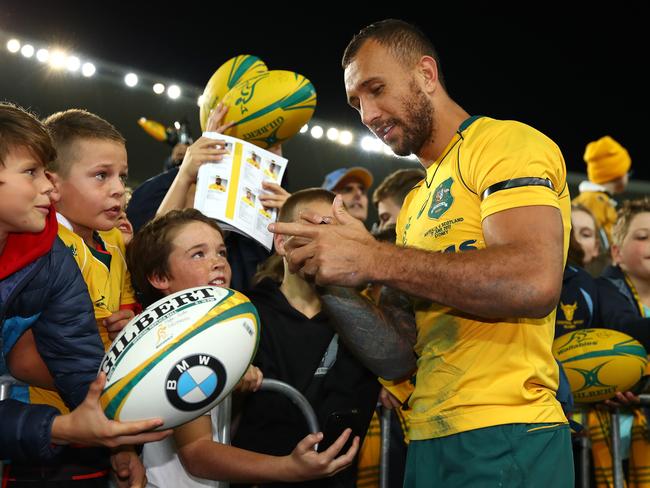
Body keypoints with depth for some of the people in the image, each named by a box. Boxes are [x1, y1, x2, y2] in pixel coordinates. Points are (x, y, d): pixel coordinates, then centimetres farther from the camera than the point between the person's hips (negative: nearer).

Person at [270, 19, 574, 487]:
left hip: (505, 444, -8)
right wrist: (329, 275, -4)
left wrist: (373, 258, -17)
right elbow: (397, 356, 12)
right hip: (429, 443, 8)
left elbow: (534, 282, -22)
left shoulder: (507, 143, -4)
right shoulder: (415, 205, 19)